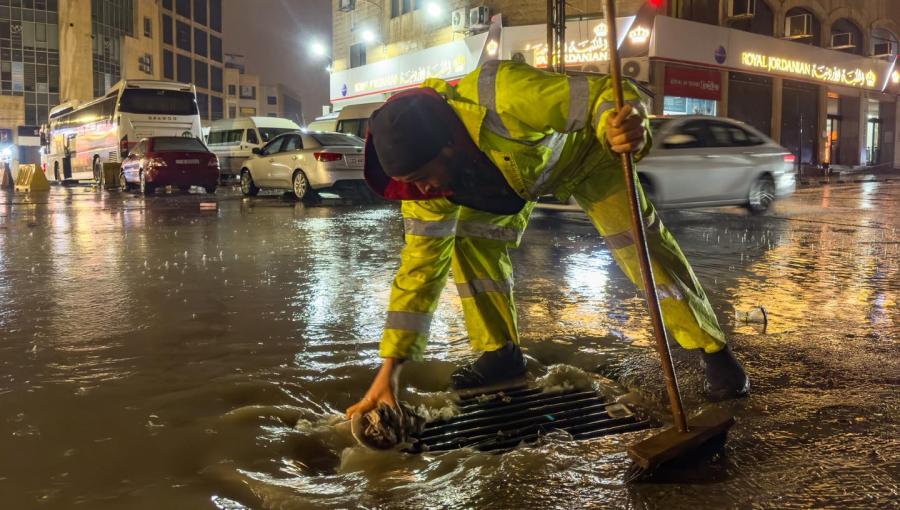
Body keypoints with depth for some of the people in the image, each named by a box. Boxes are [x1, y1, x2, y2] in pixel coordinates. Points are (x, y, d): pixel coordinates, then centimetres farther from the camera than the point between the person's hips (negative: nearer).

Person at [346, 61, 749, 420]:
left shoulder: (502, 98, -46)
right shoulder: (424, 172, -26)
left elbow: (607, 93, -40)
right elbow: (421, 265, -21)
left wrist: (629, 128, -66)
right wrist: (389, 369, -24)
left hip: (582, 151, -4)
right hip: (512, 173, 4)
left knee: (639, 241, -16)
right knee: (469, 240, -11)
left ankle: (715, 352, -1)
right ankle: (500, 352, 7)